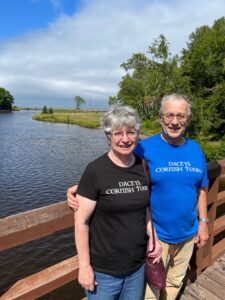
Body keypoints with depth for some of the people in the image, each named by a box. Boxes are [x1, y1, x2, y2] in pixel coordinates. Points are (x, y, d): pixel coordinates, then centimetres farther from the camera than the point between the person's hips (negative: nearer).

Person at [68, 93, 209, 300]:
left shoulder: (195, 149, 0)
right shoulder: (145, 148, -17)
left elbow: (201, 189, 9)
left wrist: (203, 222, 8)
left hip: (187, 234, 5)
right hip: (155, 235, -5)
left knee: (175, 283, 27)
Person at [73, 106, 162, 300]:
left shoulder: (143, 167, -4)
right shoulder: (95, 171, -19)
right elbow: (81, 221, -15)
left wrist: (153, 238, -5)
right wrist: (84, 266, -12)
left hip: (138, 264, 5)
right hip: (103, 269, -4)